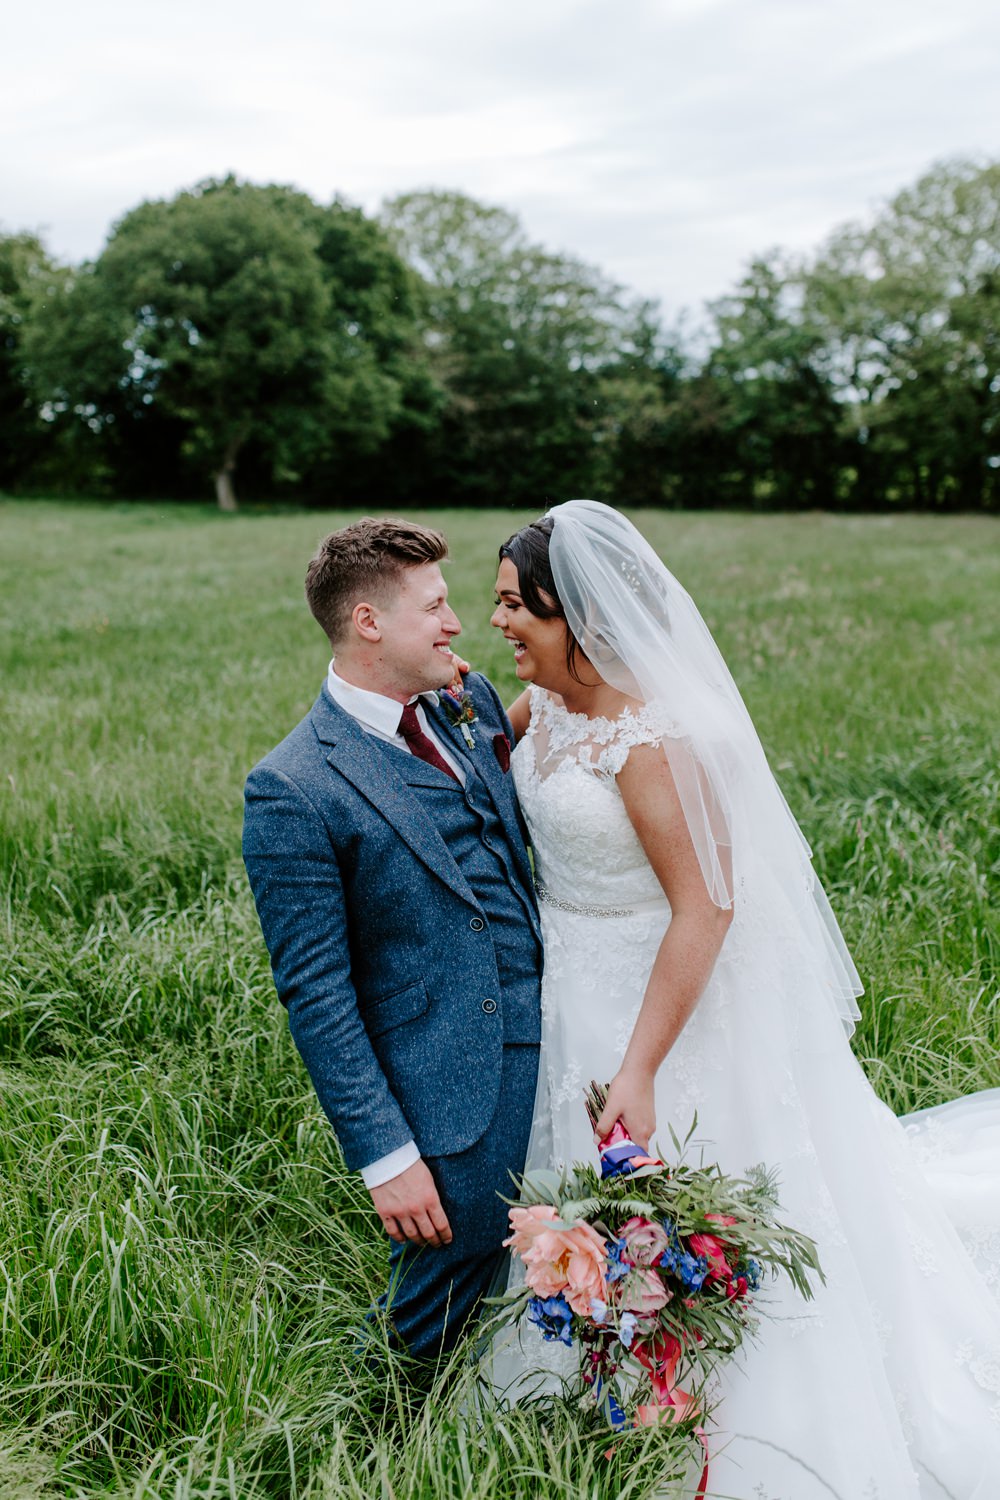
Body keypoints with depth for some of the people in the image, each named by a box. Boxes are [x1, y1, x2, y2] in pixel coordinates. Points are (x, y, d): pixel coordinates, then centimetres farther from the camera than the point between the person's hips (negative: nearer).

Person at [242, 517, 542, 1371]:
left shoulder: (473, 707, 4)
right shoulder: (294, 791, -16)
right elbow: (315, 995, -14)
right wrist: (385, 1156, -14)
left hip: (547, 1050, 6)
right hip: (451, 1101, -6)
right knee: (445, 1307, 13)